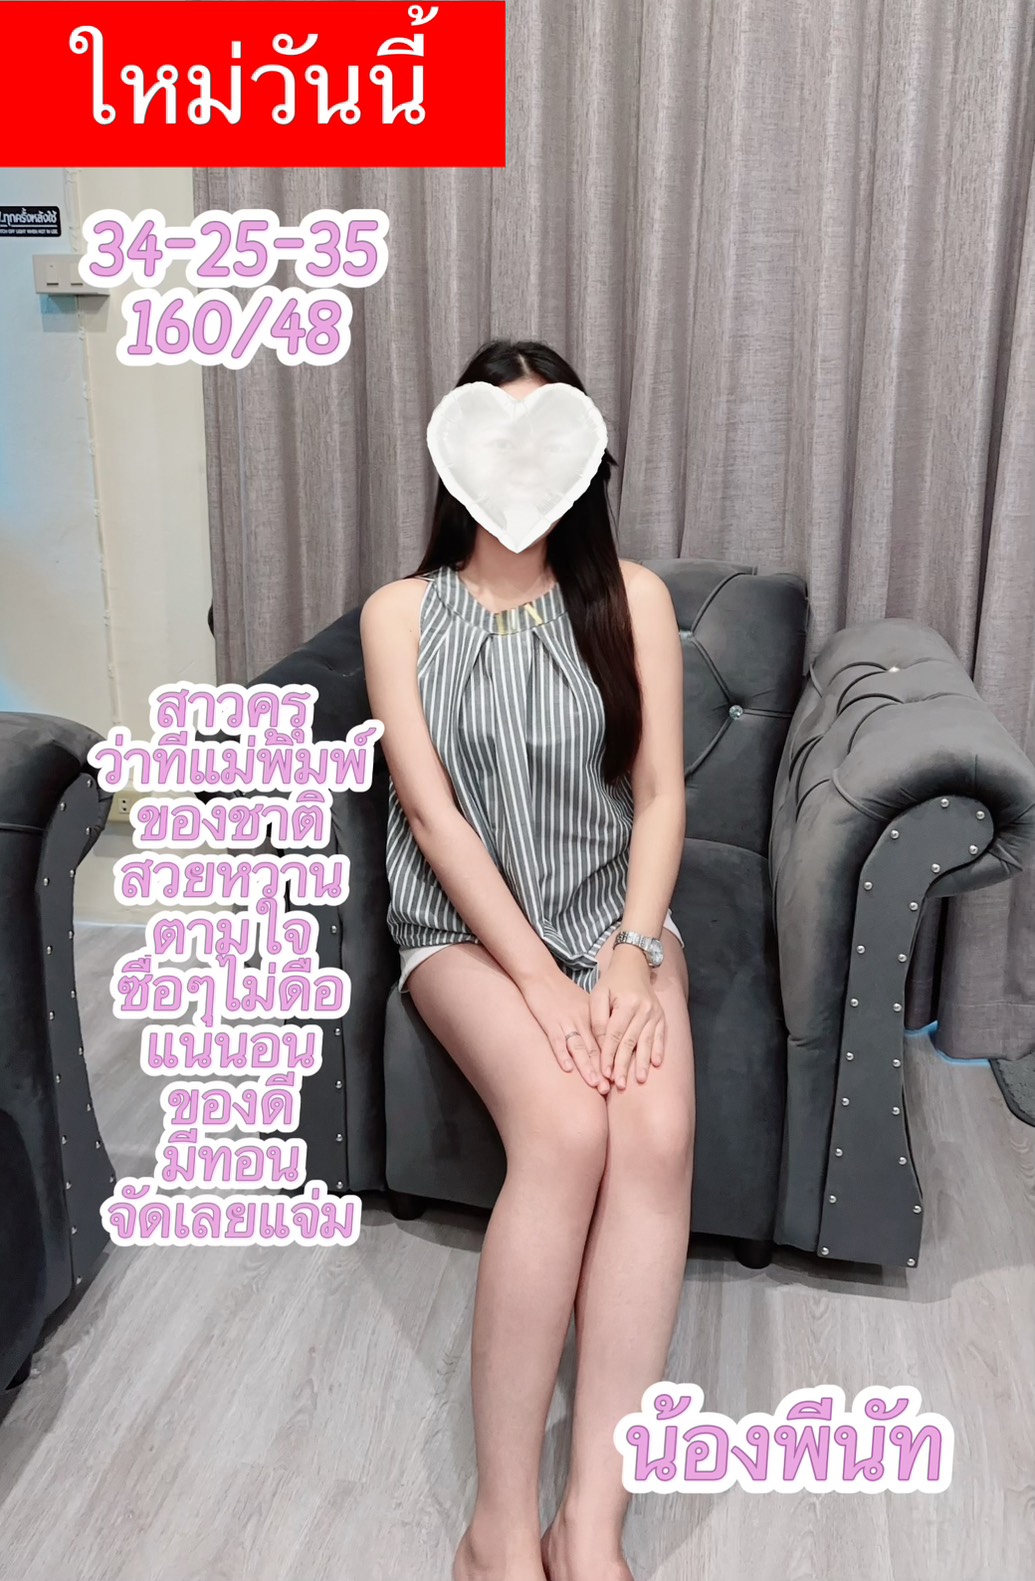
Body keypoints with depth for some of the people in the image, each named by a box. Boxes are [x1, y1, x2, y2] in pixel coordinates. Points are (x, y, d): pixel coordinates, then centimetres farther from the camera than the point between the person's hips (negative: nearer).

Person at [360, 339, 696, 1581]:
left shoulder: (630, 596, 4)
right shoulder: (401, 612, 0)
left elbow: (661, 790, 0)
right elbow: (431, 811, -9)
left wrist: (633, 955, -15)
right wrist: (540, 978, -19)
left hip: (614, 909, 2)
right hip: (467, 924, -1)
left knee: (658, 1133, -28)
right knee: (565, 1131, -30)